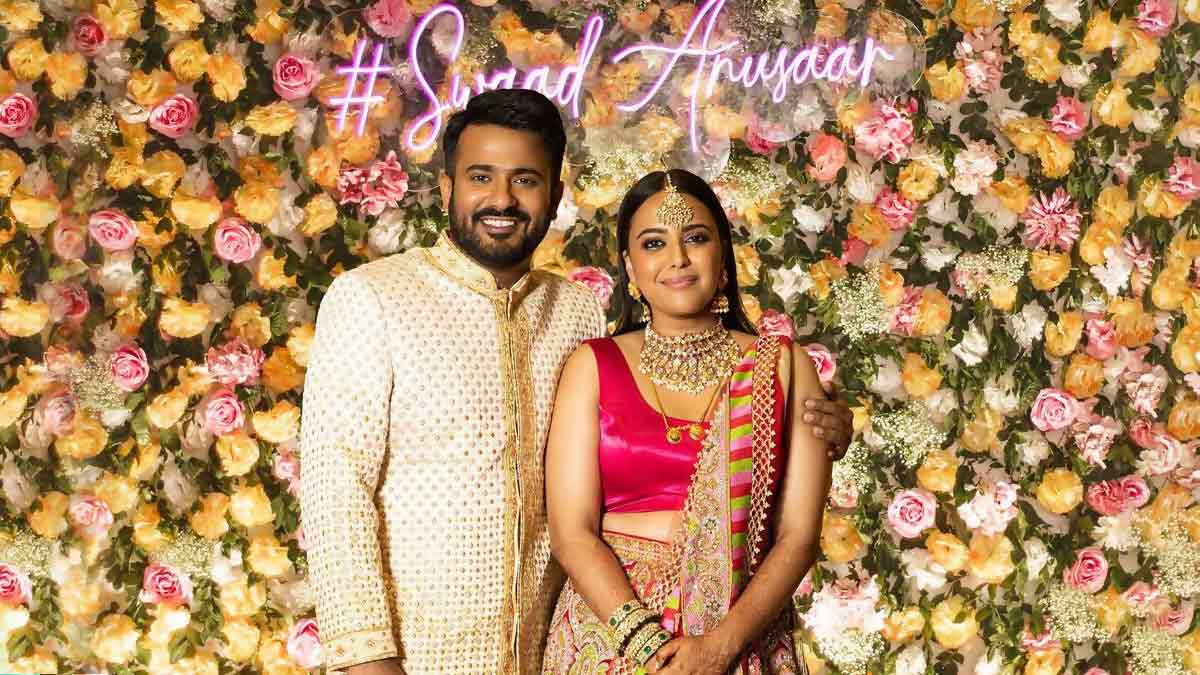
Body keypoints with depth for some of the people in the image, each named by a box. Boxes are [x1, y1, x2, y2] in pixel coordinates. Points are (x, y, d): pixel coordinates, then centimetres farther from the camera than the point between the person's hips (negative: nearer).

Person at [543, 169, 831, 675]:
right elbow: (571, 532, -7)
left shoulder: (783, 368, 0)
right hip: (612, 629, 0)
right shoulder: (593, 366, -1)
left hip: (739, 633, 0)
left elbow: (799, 534, -6)